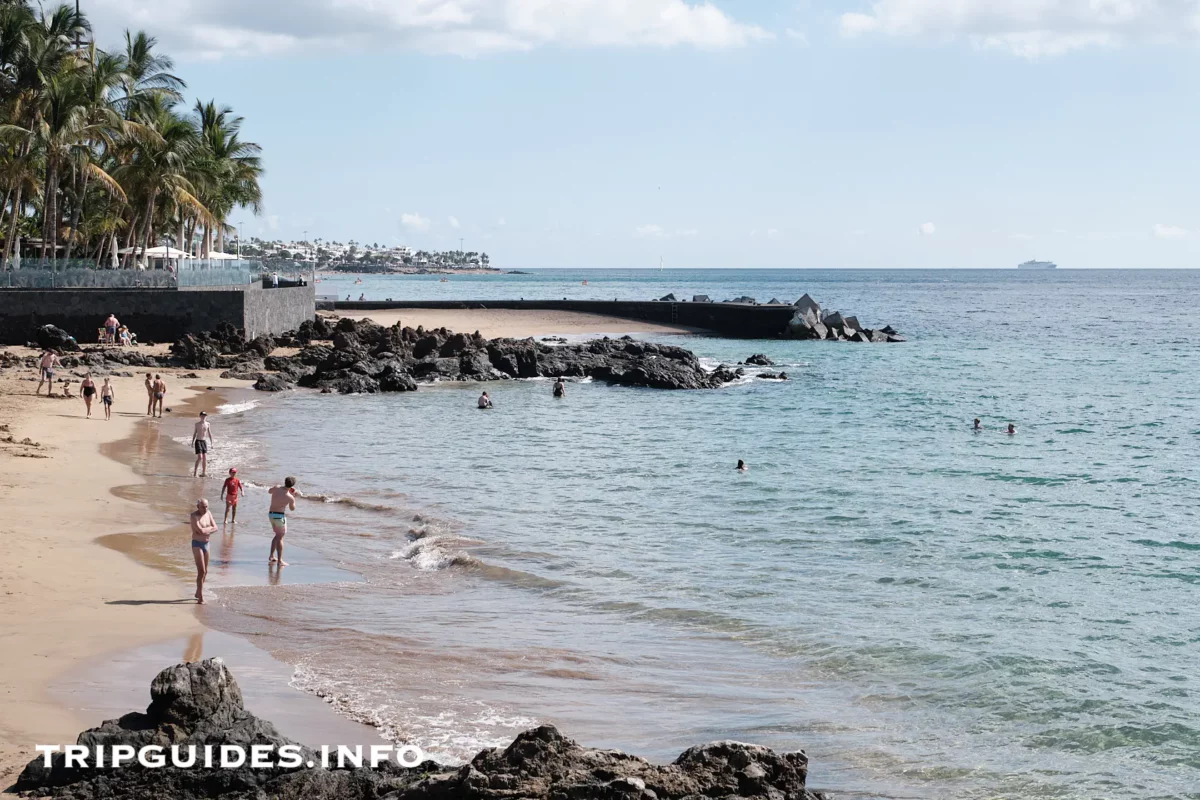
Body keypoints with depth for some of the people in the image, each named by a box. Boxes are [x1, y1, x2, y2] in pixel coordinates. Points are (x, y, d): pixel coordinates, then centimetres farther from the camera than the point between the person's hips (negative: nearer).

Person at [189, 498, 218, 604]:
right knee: (201, 571, -13)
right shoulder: (194, 516, -15)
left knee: (205, 571, 15)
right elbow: (200, 530, -25)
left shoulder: (208, 513, 6)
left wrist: (206, 530, -15)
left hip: (206, 544, 7)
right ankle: (201, 597, -10)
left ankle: (198, 593, 30)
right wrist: (210, 528, -8)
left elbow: (215, 528, 2)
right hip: (197, 544, -7)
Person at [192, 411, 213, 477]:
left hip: (204, 441, 4)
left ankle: (203, 473, 8)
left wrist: (211, 442, 6)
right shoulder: (197, 424, 0)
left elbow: (209, 434, 10)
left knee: (205, 458, 1)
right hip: (198, 441, -4)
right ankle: (194, 472, -7)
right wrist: (192, 442, 2)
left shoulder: (207, 424, 6)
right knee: (200, 457, -14)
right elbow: (194, 434, 5)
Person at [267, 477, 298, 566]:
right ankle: (280, 560, -4)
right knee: (280, 538, -2)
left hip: (271, 514, 7)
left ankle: (271, 556, 26)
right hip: (280, 516, -7)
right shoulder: (290, 497, -16)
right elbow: (292, 508, 3)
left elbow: (269, 491, 20)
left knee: (278, 536, 21)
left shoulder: (276, 488, -5)